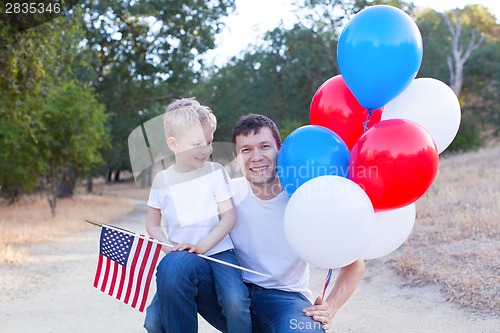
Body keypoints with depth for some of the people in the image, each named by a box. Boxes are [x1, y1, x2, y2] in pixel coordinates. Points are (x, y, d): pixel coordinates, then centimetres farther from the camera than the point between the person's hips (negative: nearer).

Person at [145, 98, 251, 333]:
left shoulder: (215, 173, 0)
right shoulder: (162, 180, 4)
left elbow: (228, 218, -4)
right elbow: (152, 225, 10)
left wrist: (202, 246, -17)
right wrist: (168, 247, -10)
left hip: (218, 251, -1)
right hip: (181, 257, 2)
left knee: (236, 302, -26)